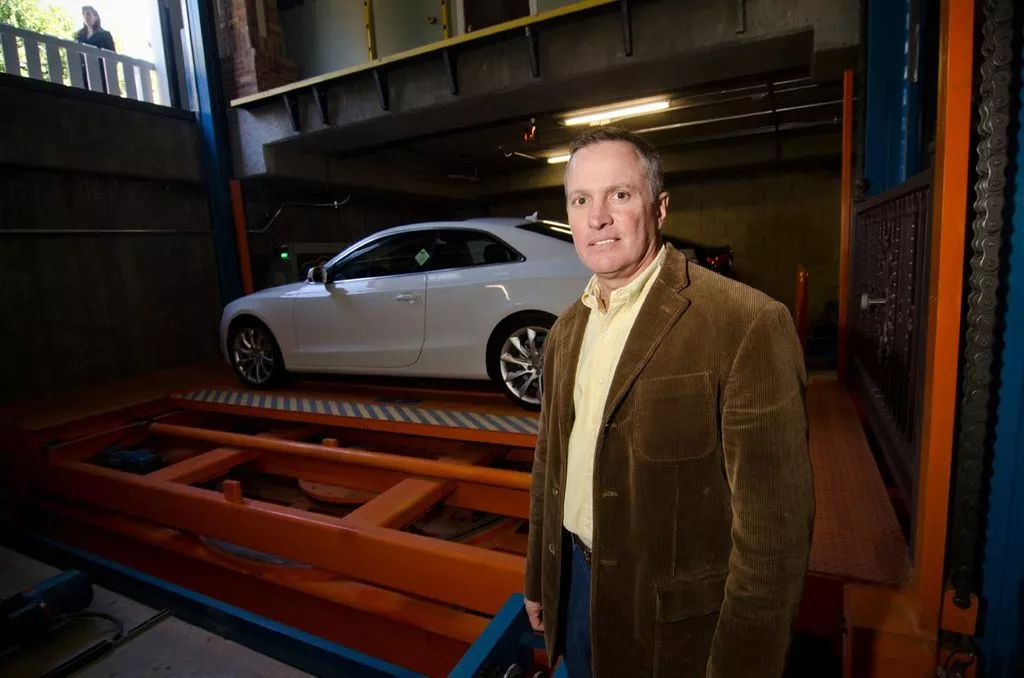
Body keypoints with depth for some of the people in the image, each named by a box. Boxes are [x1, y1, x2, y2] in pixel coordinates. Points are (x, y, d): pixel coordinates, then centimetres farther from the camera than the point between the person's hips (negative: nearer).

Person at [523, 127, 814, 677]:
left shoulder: (747, 324, -21)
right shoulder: (565, 329, 1)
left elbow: (773, 523, -19)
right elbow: (549, 463, 8)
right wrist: (538, 580, 13)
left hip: (674, 617, -5)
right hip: (575, 583, 6)